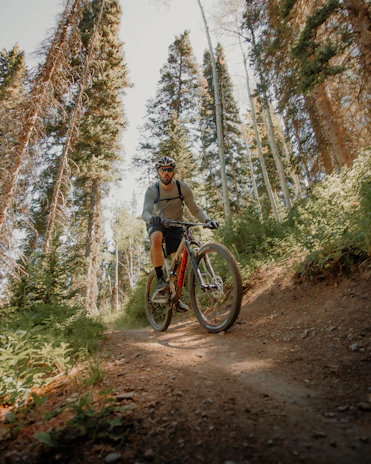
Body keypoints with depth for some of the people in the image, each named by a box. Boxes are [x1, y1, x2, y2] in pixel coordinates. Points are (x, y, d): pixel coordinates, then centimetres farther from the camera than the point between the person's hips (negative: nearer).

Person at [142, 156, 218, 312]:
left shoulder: (182, 188, -15)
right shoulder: (152, 190, -18)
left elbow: (195, 209, -15)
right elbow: (145, 212, -31)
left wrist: (207, 220, -34)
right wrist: (150, 218, -55)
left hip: (175, 225, 2)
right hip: (157, 224, -1)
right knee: (156, 239, -38)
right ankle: (160, 279, -30)